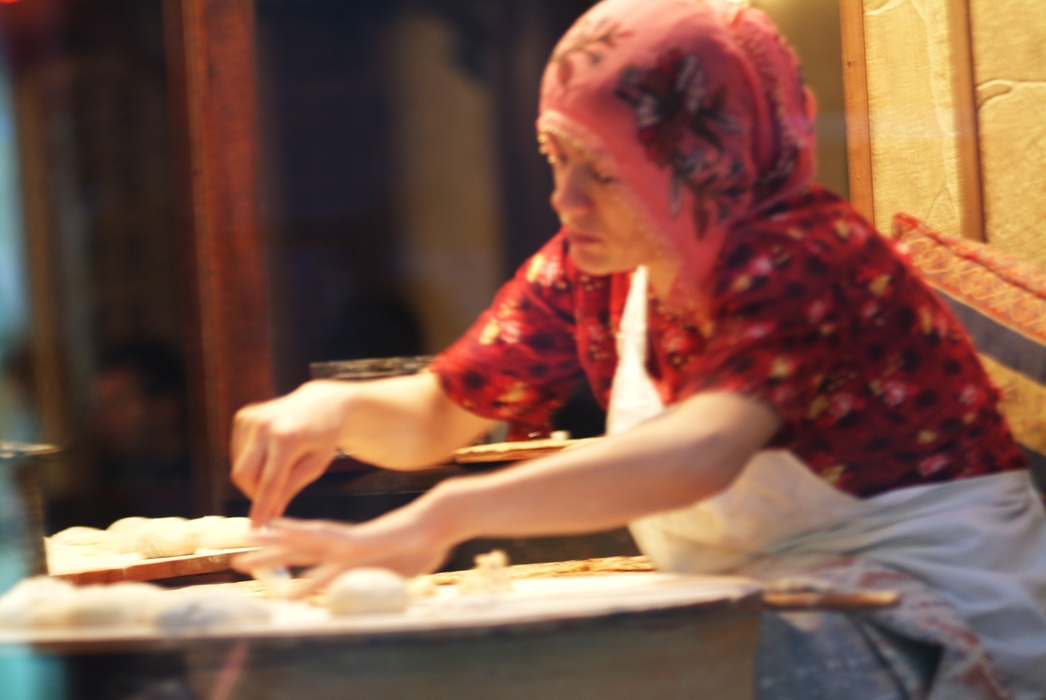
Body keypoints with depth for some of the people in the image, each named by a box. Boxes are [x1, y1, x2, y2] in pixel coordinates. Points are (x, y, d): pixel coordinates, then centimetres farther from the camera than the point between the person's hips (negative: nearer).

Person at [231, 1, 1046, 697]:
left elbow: (701, 452, -41)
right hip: (754, 615, 7)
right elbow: (433, 418, 7)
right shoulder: (592, 270, 1)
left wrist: (443, 515, -50)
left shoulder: (803, 257, -23)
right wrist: (333, 407, -17)